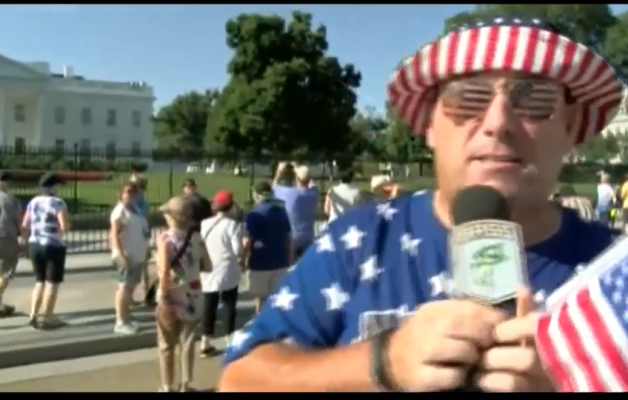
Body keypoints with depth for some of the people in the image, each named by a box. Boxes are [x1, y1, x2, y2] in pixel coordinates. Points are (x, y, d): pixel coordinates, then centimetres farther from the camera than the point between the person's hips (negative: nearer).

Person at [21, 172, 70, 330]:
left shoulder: (33, 202, 7)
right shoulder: (58, 203, -12)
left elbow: (25, 225, 8)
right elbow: (65, 226, -21)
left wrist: (25, 243, 16)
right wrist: (58, 231, 1)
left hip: (35, 246, 6)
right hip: (53, 247, -6)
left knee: (40, 281, 18)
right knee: (53, 283, 4)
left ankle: (33, 315, 13)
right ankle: (48, 318, 7)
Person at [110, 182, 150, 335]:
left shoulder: (136, 209, 15)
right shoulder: (120, 211, -11)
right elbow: (114, 235, -18)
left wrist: (144, 255, 20)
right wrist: (121, 254, -25)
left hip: (137, 255, 9)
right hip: (126, 255, -9)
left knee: (131, 286, 12)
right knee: (125, 286, -7)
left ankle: (126, 318, 20)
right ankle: (120, 322, -3)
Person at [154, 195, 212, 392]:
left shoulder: (165, 238, -14)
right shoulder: (196, 238, -1)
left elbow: (164, 270, -23)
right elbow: (208, 266, 3)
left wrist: (163, 295, -14)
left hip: (172, 298, -3)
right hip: (193, 298, 4)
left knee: (167, 345, 13)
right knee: (187, 342, 17)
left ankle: (167, 387, 21)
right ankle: (186, 385, 25)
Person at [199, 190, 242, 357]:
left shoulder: (204, 224, 7)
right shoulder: (232, 225, -9)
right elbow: (238, 250, -13)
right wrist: (246, 246, 6)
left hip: (208, 273, 5)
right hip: (227, 273, -4)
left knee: (209, 307, 11)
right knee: (229, 307, 7)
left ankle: (205, 344, 16)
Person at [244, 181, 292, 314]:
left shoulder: (253, 214, -12)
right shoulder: (282, 212, 5)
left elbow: (247, 243, -16)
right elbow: (289, 239, 8)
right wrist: (290, 261, 16)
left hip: (260, 264, -5)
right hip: (280, 262, 5)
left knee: (261, 299, 9)